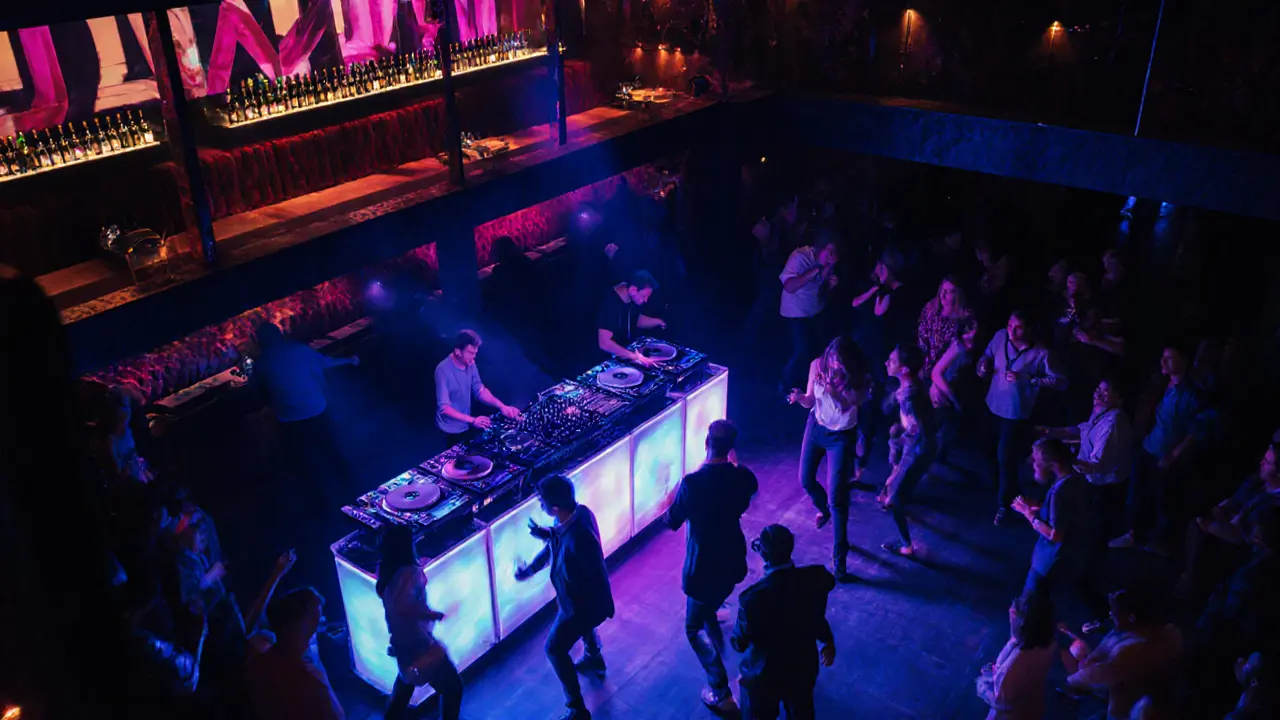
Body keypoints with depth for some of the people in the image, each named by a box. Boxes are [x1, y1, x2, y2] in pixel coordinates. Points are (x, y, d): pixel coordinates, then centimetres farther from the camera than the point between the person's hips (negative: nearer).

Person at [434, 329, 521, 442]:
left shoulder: (470, 364, -7)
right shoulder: (443, 370, -28)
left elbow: (480, 390, -3)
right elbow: (444, 408, -31)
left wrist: (501, 406, -20)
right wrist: (472, 420, -39)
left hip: (465, 425, 7)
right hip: (451, 429, -7)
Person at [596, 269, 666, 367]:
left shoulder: (631, 297, -6)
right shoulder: (610, 304, -30)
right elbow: (604, 343, -35)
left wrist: (657, 322, -5)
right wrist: (634, 356, -39)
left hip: (627, 348, 7)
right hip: (608, 358, -7)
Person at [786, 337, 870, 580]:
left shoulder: (858, 379, -26)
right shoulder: (817, 366, -17)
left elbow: (849, 405, -36)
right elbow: (810, 401, -8)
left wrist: (832, 389, -53)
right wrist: (800, 397, -30)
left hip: (841, 436, -4)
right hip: (816, 427, 4)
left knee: (837, 498, -7)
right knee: (806, 480, 19)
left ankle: (839, 558, 4)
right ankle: (824, 510, 55)